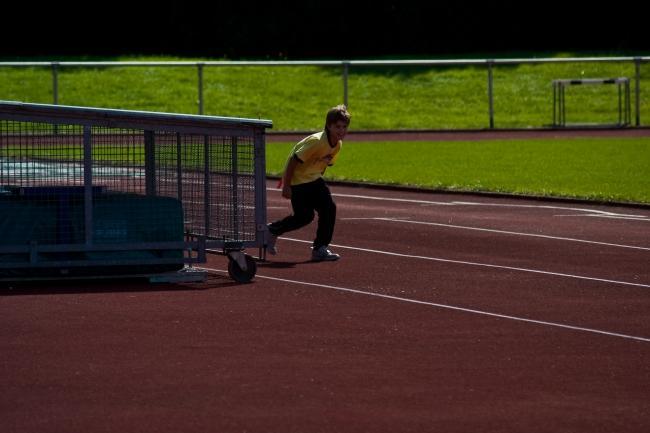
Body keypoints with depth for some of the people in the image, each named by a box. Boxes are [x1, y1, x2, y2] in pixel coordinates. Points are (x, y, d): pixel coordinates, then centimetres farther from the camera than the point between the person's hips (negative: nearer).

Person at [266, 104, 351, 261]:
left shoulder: (337, 144, -2)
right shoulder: (316, 142, -28)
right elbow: (294, 160, -25)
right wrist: (286, 186, -23)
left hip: (314, 179, 8)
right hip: (297, 180, -7)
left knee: (329, 208, -9)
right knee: (304, 216, -8)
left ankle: (320, 249, -1)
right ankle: (272, 230, 16)